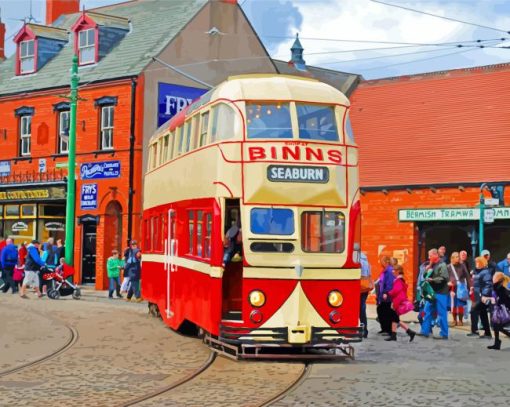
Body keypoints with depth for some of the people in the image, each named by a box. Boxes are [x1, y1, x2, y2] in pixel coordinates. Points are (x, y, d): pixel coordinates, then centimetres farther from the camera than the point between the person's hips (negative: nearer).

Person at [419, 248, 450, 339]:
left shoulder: (442, 265, -11)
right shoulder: (432, 265, 15)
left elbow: (444, 278, -22)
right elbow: (426, 276, 18)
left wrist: (432, 280, -21)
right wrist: (427, 269, 0)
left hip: (440, 293, -9)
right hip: (432, 292, 9)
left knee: (441, 314, -3)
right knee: (428, 311, 10)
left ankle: (444, 334, 3)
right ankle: (425, 331, 16)